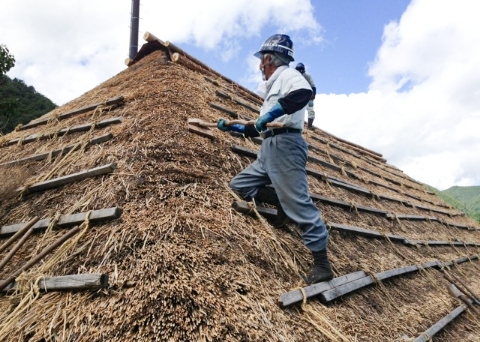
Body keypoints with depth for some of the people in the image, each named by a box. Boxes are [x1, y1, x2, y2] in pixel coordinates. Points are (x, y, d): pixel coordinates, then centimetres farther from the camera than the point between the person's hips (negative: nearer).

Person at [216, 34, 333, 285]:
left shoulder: (287, 75, -2)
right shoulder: (273, 86, 27)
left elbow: (304, 92, -29)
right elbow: (258, 129, 31)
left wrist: (271, 114, -28)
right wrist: (231, 127, 35)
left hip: (285, 145, -10)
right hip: (269, 150, 10)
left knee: (298, 203, -11)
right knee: (239, 184, 12)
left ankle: (322, 264, -3)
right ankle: (282, 202, 6)